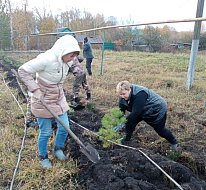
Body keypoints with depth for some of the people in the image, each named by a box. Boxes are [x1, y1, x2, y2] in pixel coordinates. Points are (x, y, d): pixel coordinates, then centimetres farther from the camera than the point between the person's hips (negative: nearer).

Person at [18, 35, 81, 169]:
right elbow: (23, 71, -22)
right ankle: (43, 157, 32)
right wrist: (35, 90, -23)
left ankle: (58, 149, 37)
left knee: (64, 127, 9)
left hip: (59, 99, 6)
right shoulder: (46, 59, -27)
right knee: (46, 132, 6)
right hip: (43, 101, -6)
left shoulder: (67, 61, -5)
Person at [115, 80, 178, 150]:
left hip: (158, 110, -7)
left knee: (160, 130, 6)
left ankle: (173, 142, 34)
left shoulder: (139, 94, -41)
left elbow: (135, 112, -41)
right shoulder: (124, 96, -16)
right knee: (129, 121, -9)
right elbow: (121, 109, -11)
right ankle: (126, 139, 10)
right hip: (144, 111, 7)